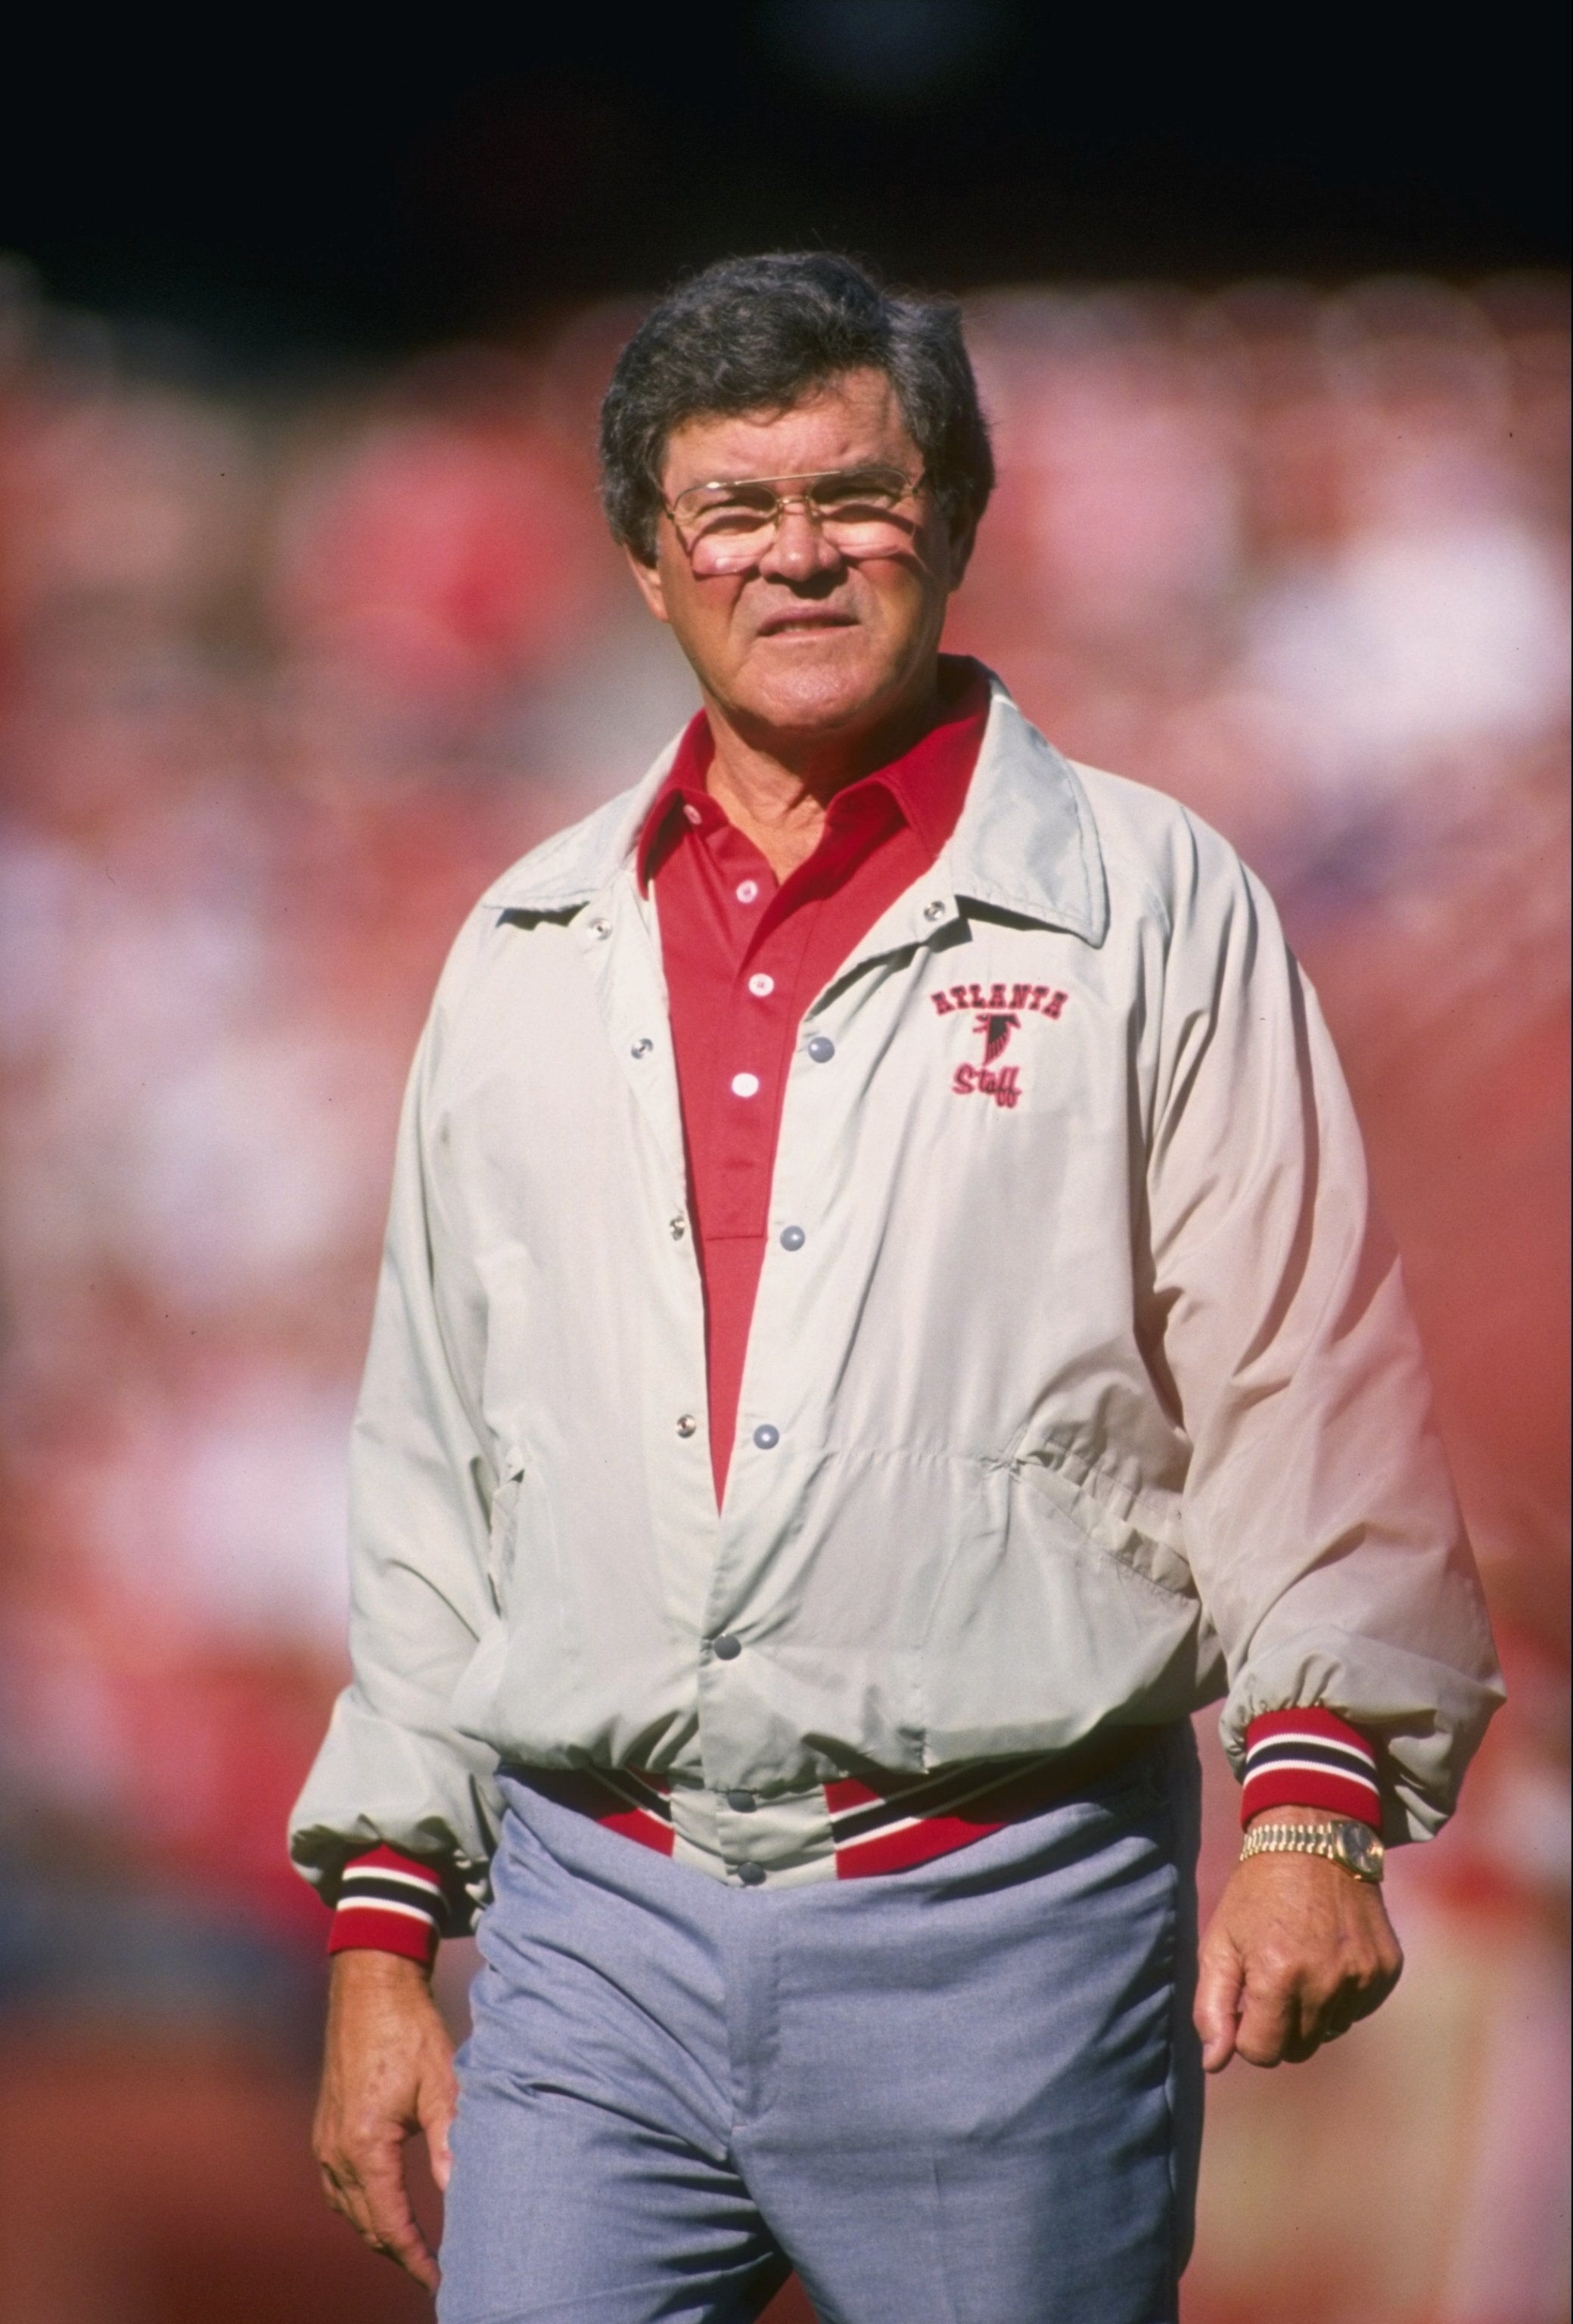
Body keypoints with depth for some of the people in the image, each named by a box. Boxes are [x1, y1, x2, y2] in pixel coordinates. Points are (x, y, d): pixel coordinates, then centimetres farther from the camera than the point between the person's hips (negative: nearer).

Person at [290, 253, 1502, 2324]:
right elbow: (433, 1454, 16)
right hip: (596, 1933, 3)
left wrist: (1318, 1798, -14)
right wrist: (381, 1931, 13)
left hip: (1003, 1930, -3)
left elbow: (1306, 1386, -2)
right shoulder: (532, 960, 14)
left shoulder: (1152, 912, 2)